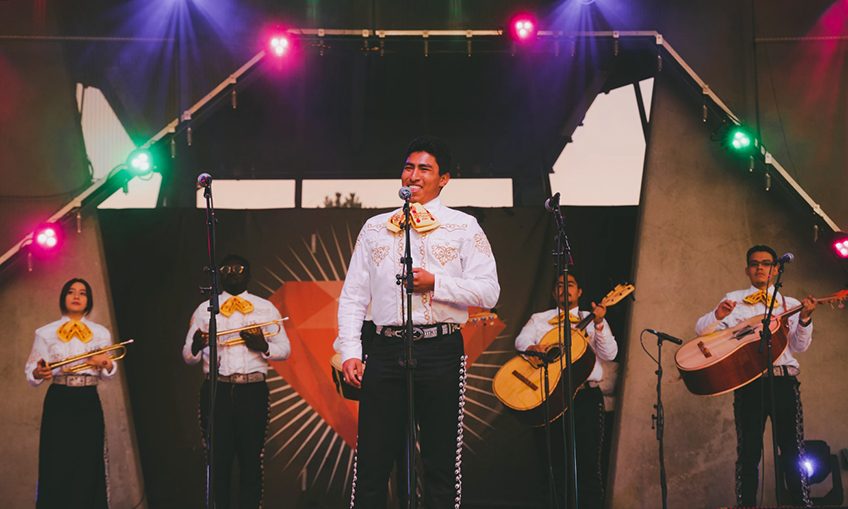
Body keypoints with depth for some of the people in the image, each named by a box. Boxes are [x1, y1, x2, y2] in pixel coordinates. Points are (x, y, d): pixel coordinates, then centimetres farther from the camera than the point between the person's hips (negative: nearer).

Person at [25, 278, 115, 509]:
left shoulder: (101, 333, 8)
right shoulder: (45, 333, 2)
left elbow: (108, 375, 12)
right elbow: (31, 374, -1)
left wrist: (107, 365, -10)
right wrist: (39, 373, -24)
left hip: (89, 403, 2)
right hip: (59, 403, -2)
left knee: (87, 467, 1)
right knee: (57, 468, -4)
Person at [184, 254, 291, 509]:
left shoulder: (266, 308, 14)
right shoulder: (204, 309, 15)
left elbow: (285, 349, 11)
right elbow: (187, 355, 10)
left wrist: (263, 346, -10)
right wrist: (196, 346, -13)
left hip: (253, 391, 0)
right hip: (216, 390, 0)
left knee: (251, 458, -3)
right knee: (218, 458, -2)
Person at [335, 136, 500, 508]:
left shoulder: (464, 227, 8)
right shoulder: (375, 227, 16)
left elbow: (488, 292, -2)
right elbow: (353, 295, 12)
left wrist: (435, 283, -13)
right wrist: (349, 351, 1)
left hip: (440, 351, -2)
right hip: (385, 349, 2)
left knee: (441, 463, 3)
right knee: (371, 460, 1)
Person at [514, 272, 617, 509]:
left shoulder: (592, 321, 14)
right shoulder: (539, 320, 17)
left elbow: (609, 354, 1)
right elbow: (521, 340, 0)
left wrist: (599, 325, -14)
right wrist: (532, 347, -23)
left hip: (586, 396, -1)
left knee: (588, 460, -9)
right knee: (554, 460, 2)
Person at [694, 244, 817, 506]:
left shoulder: (789, 305, 16)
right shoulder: (734, 300, 15)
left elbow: (800, 345, 5)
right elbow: (700, 330, 8)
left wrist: (805, 319, -14)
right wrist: (718, 315, -13)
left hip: (784, 379, 1)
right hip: (747, 381, -1)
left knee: (793, 448, -6)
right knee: (748, 450, -4)